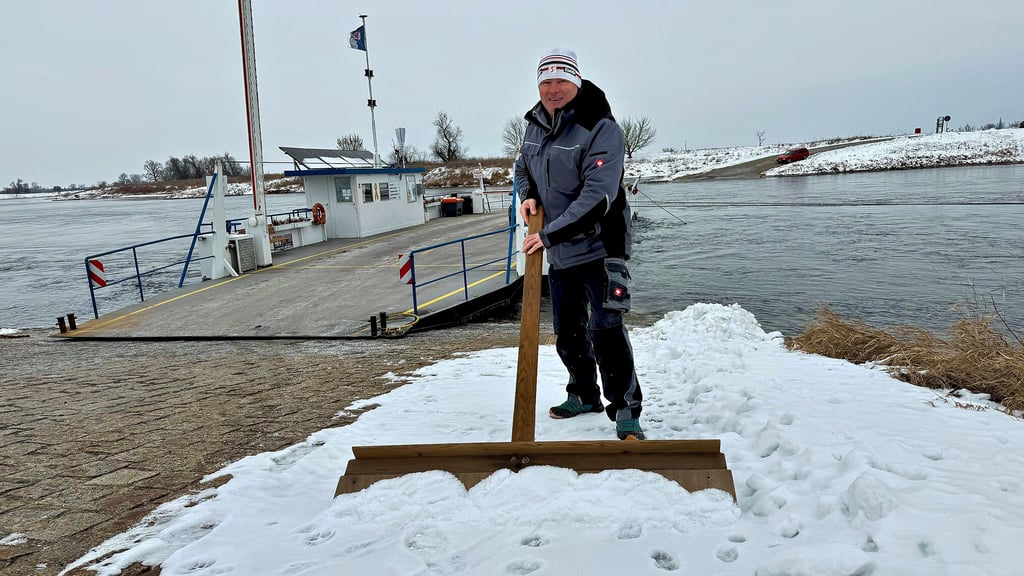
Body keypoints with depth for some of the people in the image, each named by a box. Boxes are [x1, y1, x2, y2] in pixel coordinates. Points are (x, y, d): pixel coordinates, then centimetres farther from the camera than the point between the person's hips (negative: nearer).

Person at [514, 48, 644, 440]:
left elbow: (597, 197, -27)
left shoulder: (601, 128, -17)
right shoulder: (535, 124, 6)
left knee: (605, 328, -13)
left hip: (598, 247, -7)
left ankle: (625, 411, 0)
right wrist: (527, 196, 2)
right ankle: (584, 396, 34)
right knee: (567, 332, 16)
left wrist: (550, 234, -29)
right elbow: (522, 167, 24)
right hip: (558, 253, 7)